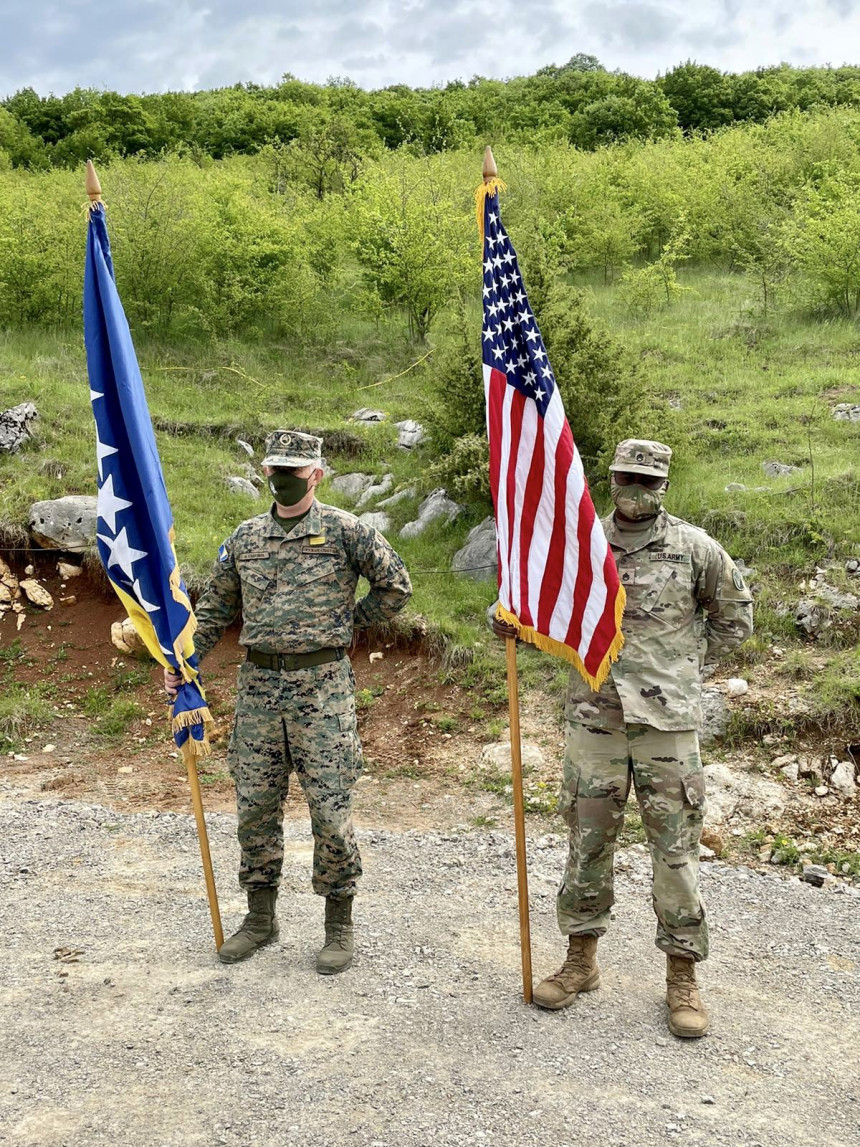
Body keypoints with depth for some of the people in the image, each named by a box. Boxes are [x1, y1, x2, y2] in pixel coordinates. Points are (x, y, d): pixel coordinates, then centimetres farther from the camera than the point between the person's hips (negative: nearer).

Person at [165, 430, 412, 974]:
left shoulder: (346, 530, -3)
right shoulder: (245, 537, 10)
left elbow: (396, 586, 3)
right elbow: (216, 607, 19)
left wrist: (346, 623, 3)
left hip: (322, 684, -4)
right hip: (259, 684, 4)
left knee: (330, 808, -1)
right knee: (255, 805, 9)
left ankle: (340, 924, 15)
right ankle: (261, 917, 25)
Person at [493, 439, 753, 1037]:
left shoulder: (693, 546, 0)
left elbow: (735, 614, 12)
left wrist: (686, 666, 6)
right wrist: (513, 623, -10)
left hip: (667, 721, -2)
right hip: (594, 718, 2)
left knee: (676, 848, 3)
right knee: (587, 841, 10)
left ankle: (683, 974, 17)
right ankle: (582, 958, 26)